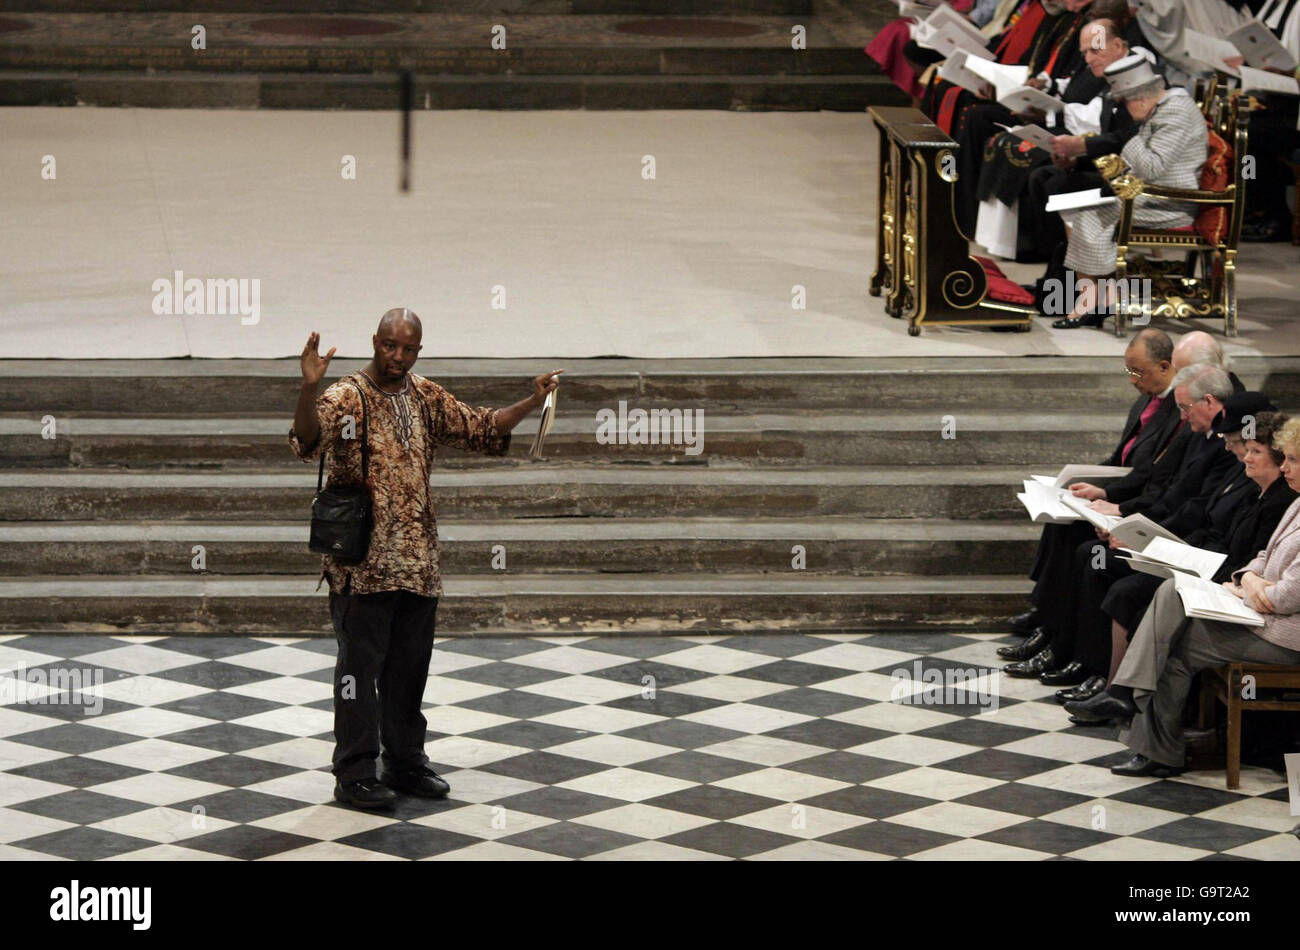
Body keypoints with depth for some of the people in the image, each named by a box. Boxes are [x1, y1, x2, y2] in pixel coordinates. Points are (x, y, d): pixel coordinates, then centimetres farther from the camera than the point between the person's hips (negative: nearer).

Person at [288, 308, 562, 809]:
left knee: (410, 667, 14)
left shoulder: (427, 398, 9)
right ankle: (355, 773, 3)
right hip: (362, 562, -6)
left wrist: (531, 403, 9)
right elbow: (307, 440, -29)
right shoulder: (348, 397, -11)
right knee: (361, 666, -2)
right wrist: (309, 387, -46)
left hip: (417, 561, 6)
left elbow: (480, 429, 20)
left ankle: (405, 762, 25)